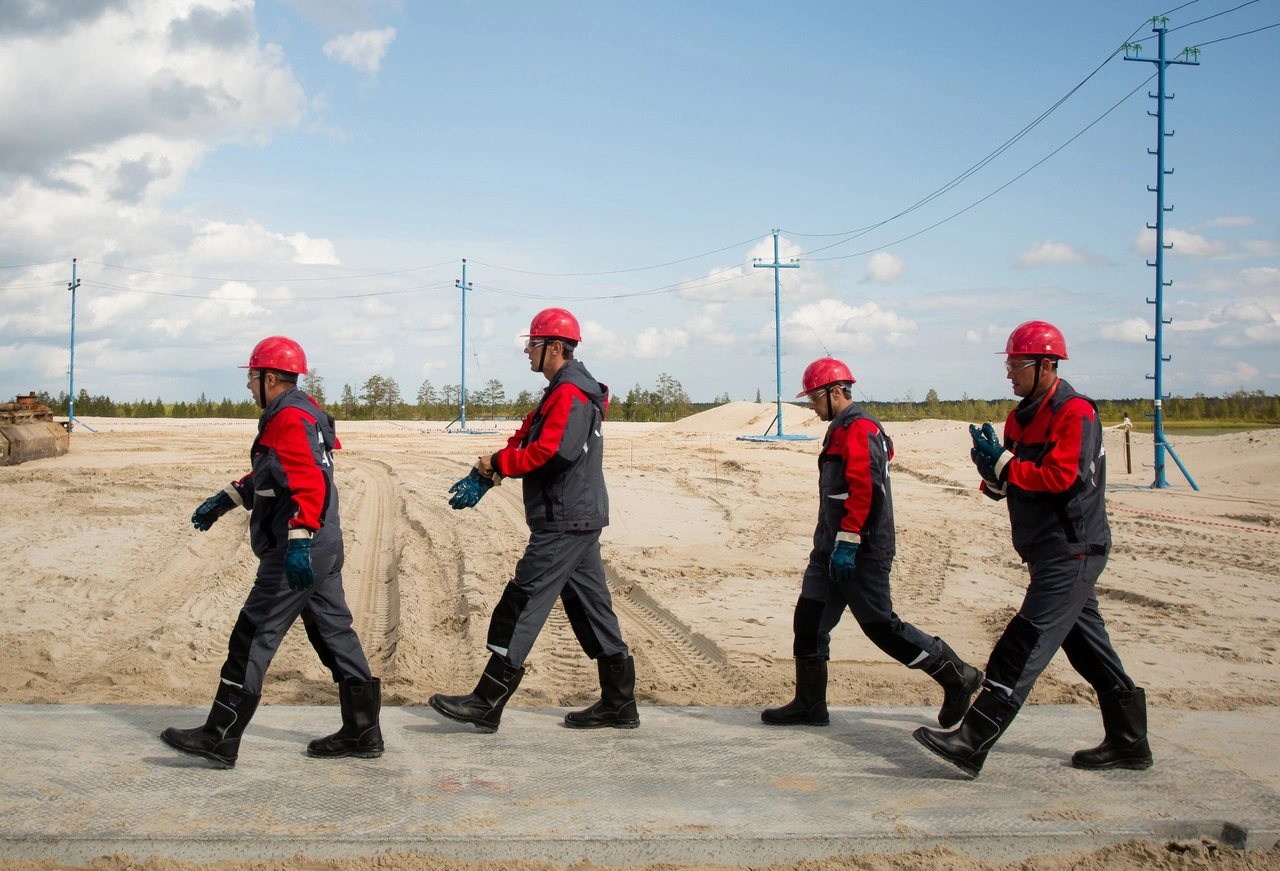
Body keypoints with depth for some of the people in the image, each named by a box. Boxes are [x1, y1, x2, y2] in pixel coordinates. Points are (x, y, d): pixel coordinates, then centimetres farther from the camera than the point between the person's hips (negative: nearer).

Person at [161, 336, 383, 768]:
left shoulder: (289, 419, -15)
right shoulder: (301, 412, 18)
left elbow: (309, 483, -29)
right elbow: (268, 477, 29)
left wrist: (298, 541, -37)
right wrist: (224, 500, 29)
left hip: (298, 553, -11)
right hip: (325, 547, 11)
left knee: (254, 638, -5)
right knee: (334, 632, 12)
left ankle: (220, 738, 1)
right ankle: (363, 731, 17)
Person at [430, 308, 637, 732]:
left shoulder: (570, 393, -15)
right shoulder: (563, 392, 19)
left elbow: (551, 453, -26)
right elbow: (524, 440, 17)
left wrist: (496, 464, -15)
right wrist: (483, 477, 4)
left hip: (564, 524, -11)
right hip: (580, 520, 11)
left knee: (521, 606, -8)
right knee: (590, 607, 12)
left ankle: (487, 703, -4)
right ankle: (619, 703, 16)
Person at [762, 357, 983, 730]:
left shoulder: (859, 430, -15)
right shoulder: (841, 430, 18)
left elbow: (864, 490, -24)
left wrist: (847, 544, -26)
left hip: (860, 554, -10)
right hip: (832, 549, 10)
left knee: (881, 626, -4)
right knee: (809, 621, 8)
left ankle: (958, 677, 9)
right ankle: (809, 704, 15)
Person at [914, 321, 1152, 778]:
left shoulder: (1074, 413, -14)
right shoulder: (1021, 417, 14)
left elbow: (1062, 477, -24)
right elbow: (1007, 483, 12)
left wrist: (1004, 464, -20)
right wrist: (992, 472, -9)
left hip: (1071, 551, -10)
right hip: (1049, 551, 10)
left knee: (1024, 646, -13)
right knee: (1087, 644, 15)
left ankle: (972, 743, -17)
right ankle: (1129, 743, 25)